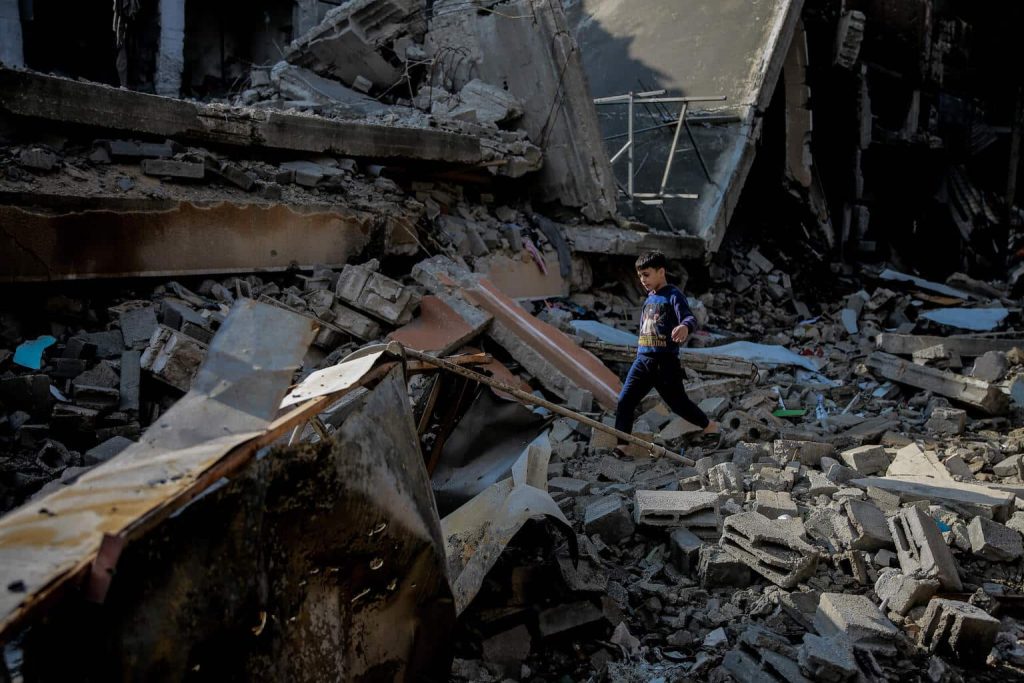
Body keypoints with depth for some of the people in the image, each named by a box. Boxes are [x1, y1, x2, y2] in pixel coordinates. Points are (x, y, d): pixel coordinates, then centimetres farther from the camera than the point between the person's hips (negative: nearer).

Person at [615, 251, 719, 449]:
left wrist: (685, 326, -46)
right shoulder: (649, 298, 16)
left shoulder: (673, 295, -8)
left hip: (665, 360, -6)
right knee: (624, 401, -4)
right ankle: (621, 443, 0)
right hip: (643, 359, 7)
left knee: (678, 403, 7)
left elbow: (690, 318, -23)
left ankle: (709, 425, 31)